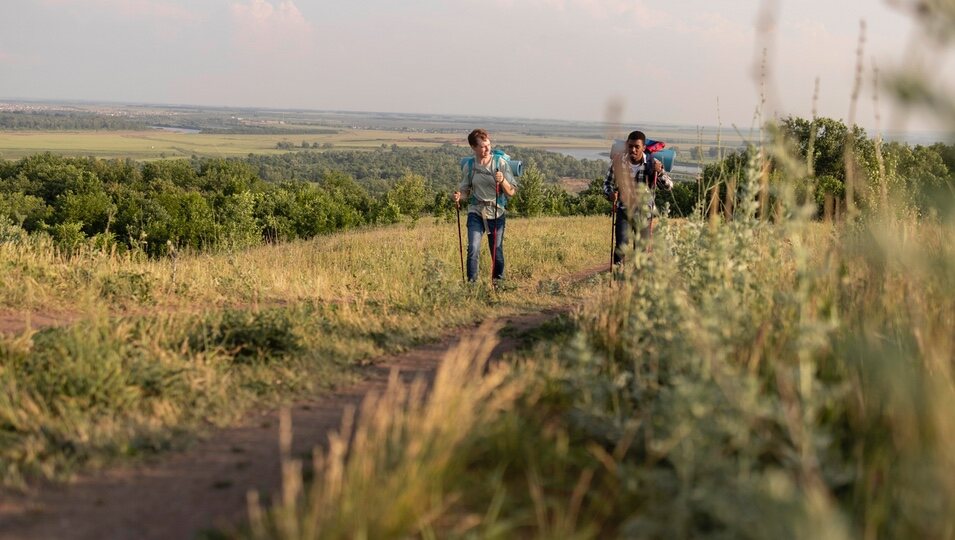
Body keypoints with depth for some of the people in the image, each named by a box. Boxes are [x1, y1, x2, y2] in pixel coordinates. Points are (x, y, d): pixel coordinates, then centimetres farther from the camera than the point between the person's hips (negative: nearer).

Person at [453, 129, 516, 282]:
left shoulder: (501, 163, -3)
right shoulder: (469, 166, 2)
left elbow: (511, 192, -2)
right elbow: (465, 189, 12)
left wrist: (502, 180, -21)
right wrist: (459, 195, -11)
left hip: (496, 213, 0)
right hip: (476, 213, 0)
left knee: (497, 252, 6)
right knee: (473, 249, -16)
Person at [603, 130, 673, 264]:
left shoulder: (652, 163, -11)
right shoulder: (618, 161, -9)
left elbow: (669, 186, -15)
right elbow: (607, 182, 6)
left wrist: (660, 172, -34)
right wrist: (610, 193, -17)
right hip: (624, 211, 0)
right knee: (621, 245, -18)